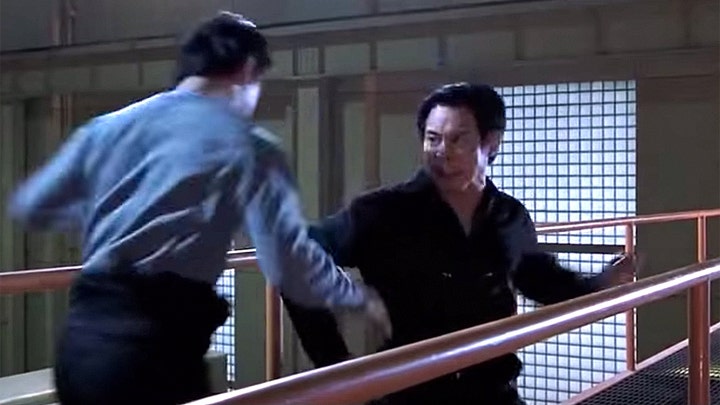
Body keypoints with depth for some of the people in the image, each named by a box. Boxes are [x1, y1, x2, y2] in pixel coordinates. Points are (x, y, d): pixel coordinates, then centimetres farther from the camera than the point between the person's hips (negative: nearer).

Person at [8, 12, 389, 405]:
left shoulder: (106, 126, 12)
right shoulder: (247, 146, -2)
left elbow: (30, 207, 21)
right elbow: (289, 256, -9)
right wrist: (359, 297, 8)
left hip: (81, 336, 6)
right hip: (158, 343, -6)